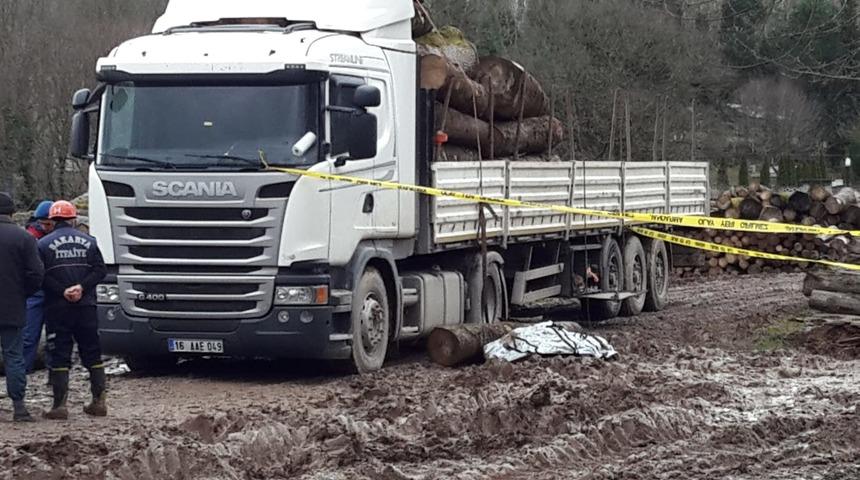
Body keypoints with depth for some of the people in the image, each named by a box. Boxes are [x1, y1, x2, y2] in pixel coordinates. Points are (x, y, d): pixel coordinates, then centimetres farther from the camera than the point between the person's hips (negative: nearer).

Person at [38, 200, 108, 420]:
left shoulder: (44, 244, -2)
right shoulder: (88, 241, 7)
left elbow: (41, 276, -10)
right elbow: (100, 270, 0)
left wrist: (62, 291, -10)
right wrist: (82, 287, -8)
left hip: (57, 309, -2)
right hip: (86, 306, 2)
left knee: (59, 355, 0)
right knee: (92, 353, 11)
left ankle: (60, 405, -5)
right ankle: (99, 401, 10)